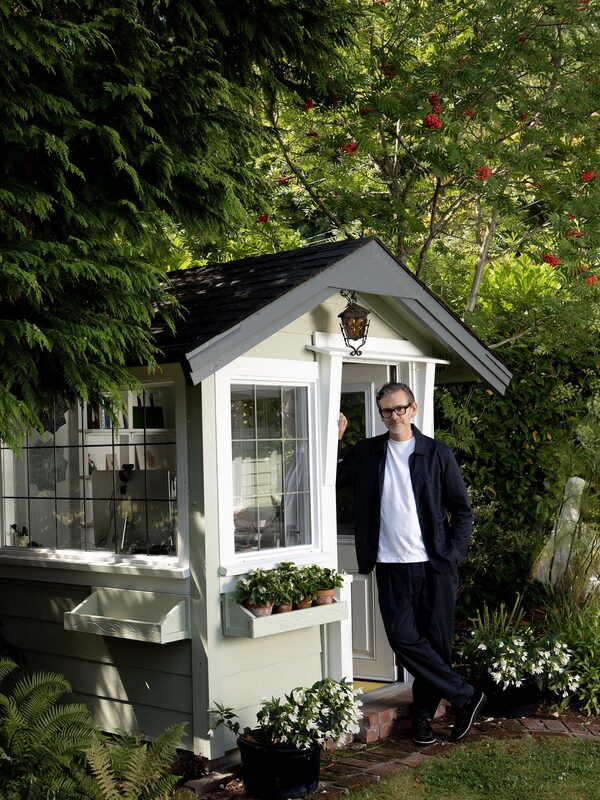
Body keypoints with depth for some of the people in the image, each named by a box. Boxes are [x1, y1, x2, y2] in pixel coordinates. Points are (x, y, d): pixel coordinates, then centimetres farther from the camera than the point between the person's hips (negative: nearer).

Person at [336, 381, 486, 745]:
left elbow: (462, 509, 4)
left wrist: (453, 555, -5)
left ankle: (423, 713, 20)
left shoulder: (438, 453, 1)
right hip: (392, 565, 1)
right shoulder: (366, 453, 8)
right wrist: (335, 438, -1)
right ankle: (466, 696, 6)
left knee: (437, 641, 3)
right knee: (403, 638, -7)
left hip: (434, 565, -1)